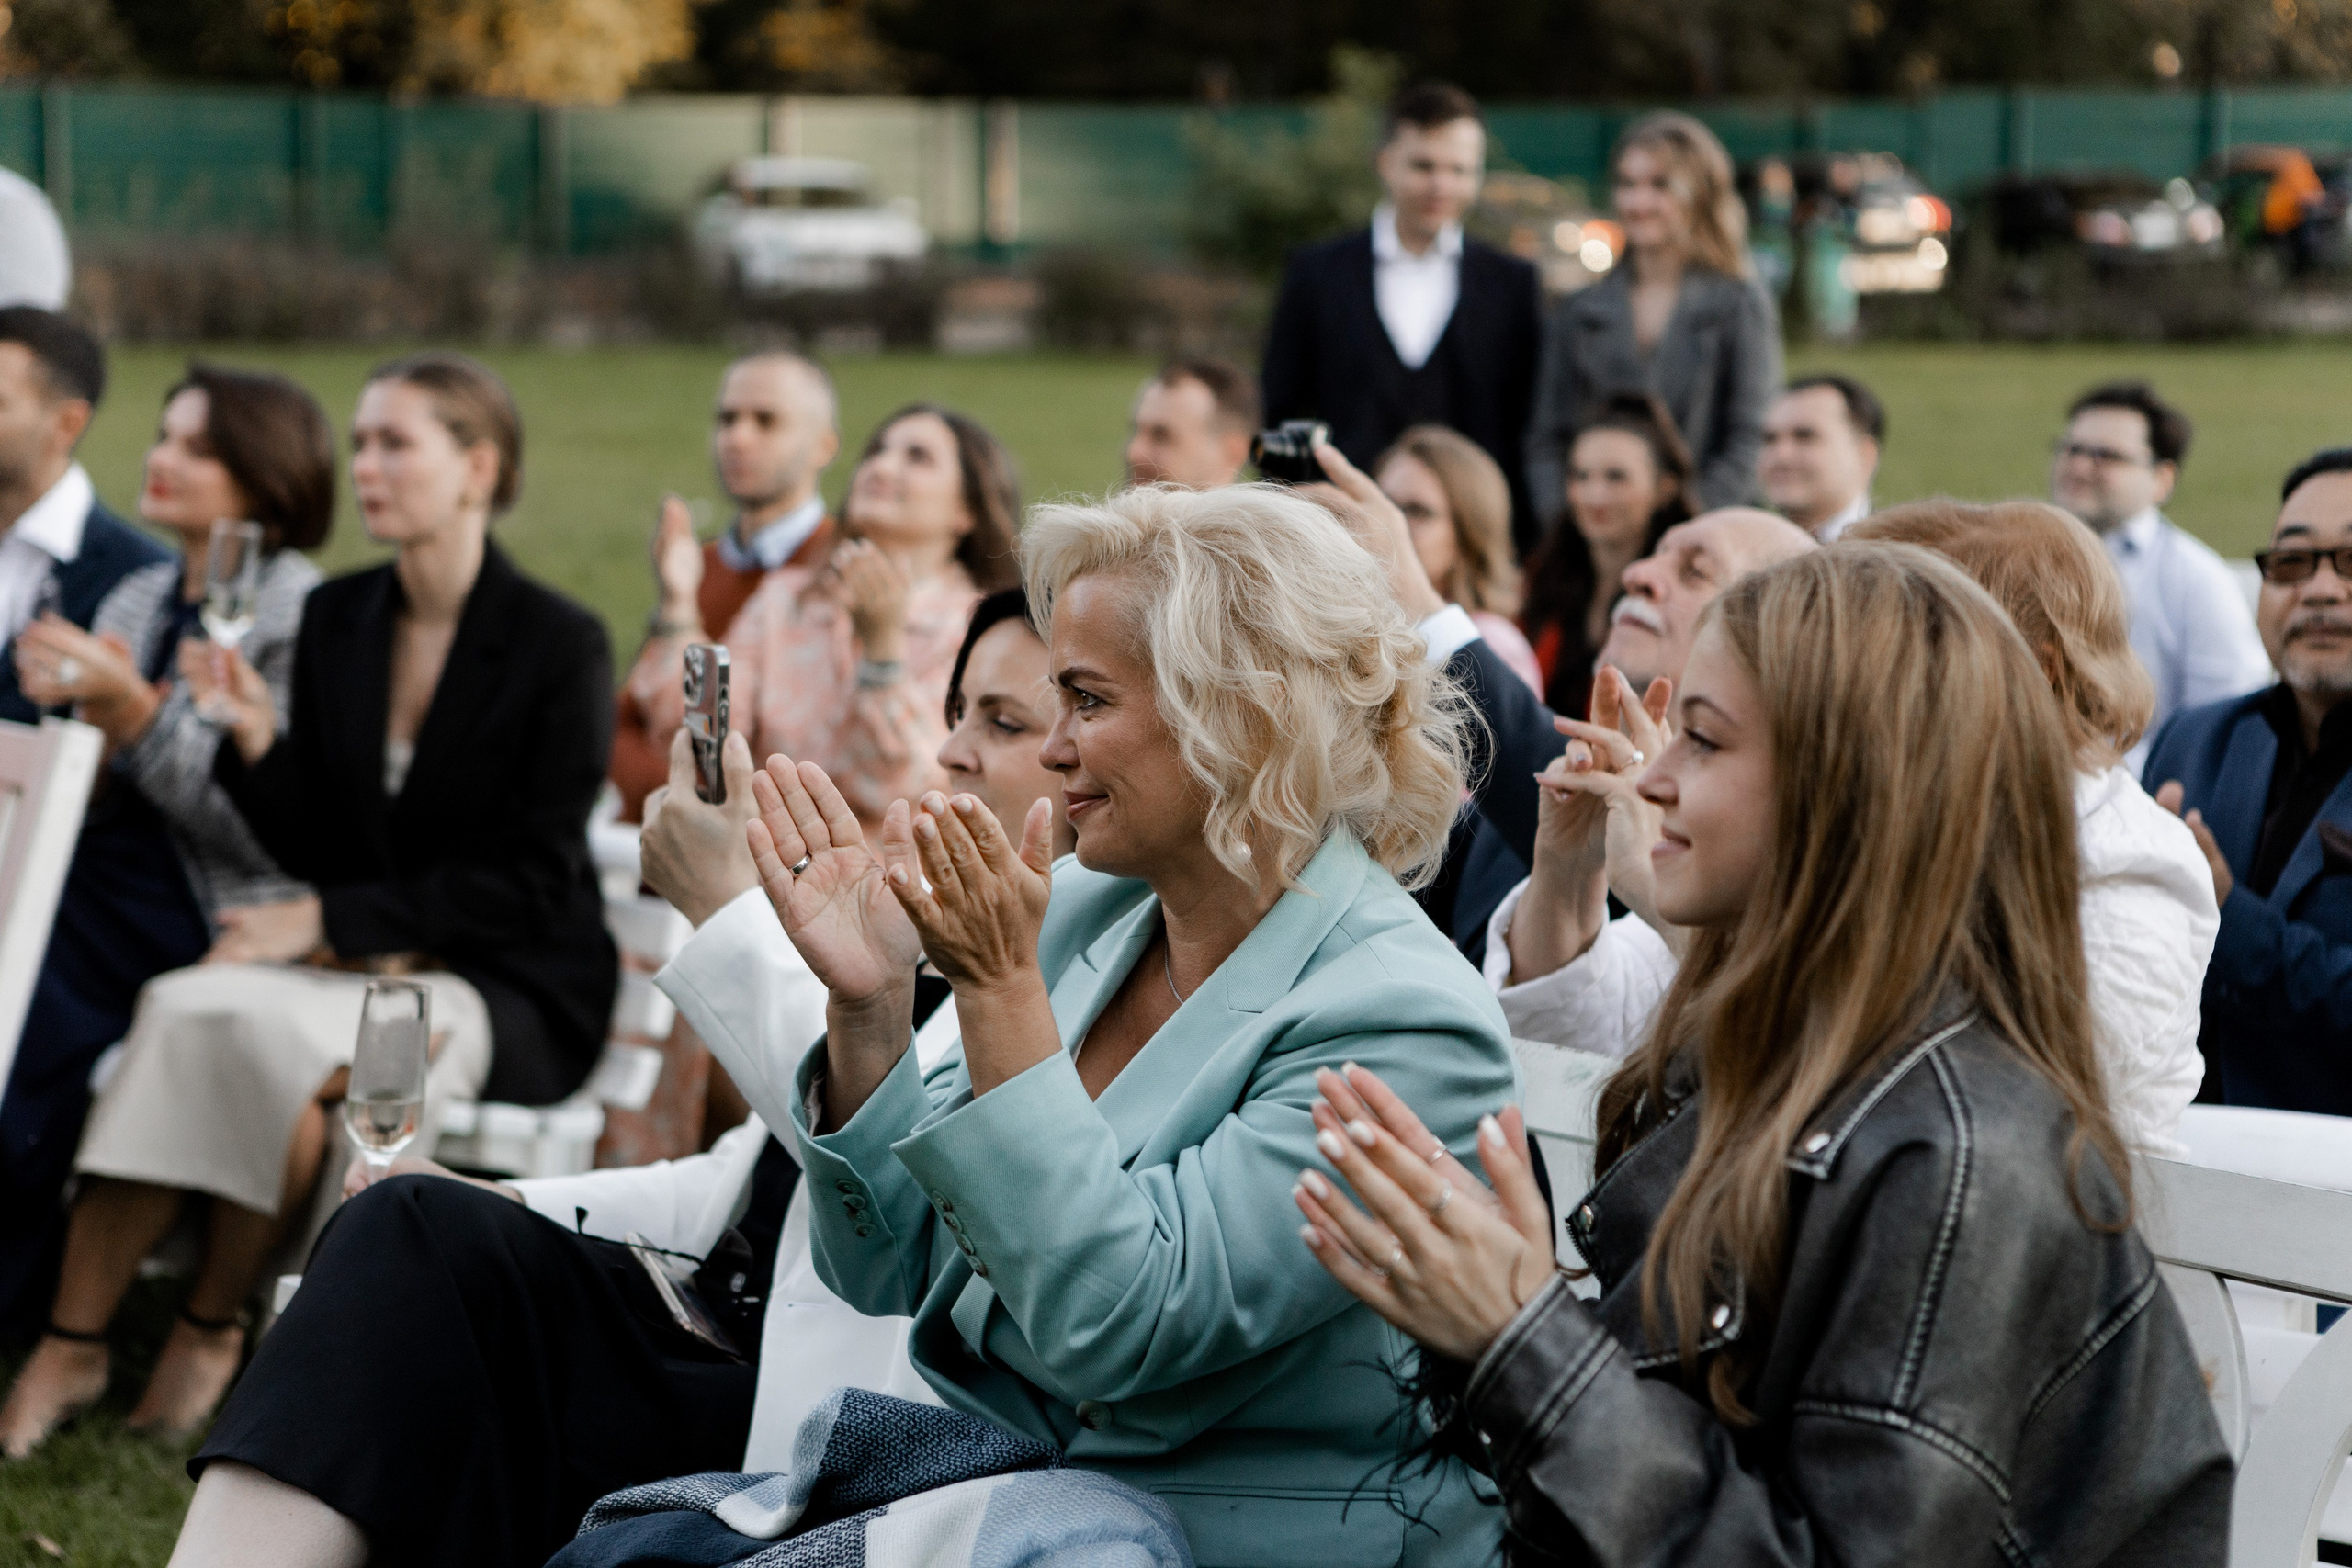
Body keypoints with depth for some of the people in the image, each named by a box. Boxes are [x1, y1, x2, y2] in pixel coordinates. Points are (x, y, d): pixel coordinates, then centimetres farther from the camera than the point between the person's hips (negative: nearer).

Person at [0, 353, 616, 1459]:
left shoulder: (560, 645, -9)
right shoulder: (335, 619, 8)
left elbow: (530, 881, -13)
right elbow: (318, 848, 9)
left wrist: (335, 919, -16)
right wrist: (257, 744, -10)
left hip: (514, 991, -5)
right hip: (358, 960, 5)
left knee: (263, 1028, -31)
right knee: (179, 1007, -25)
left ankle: (211, 1332, -12)